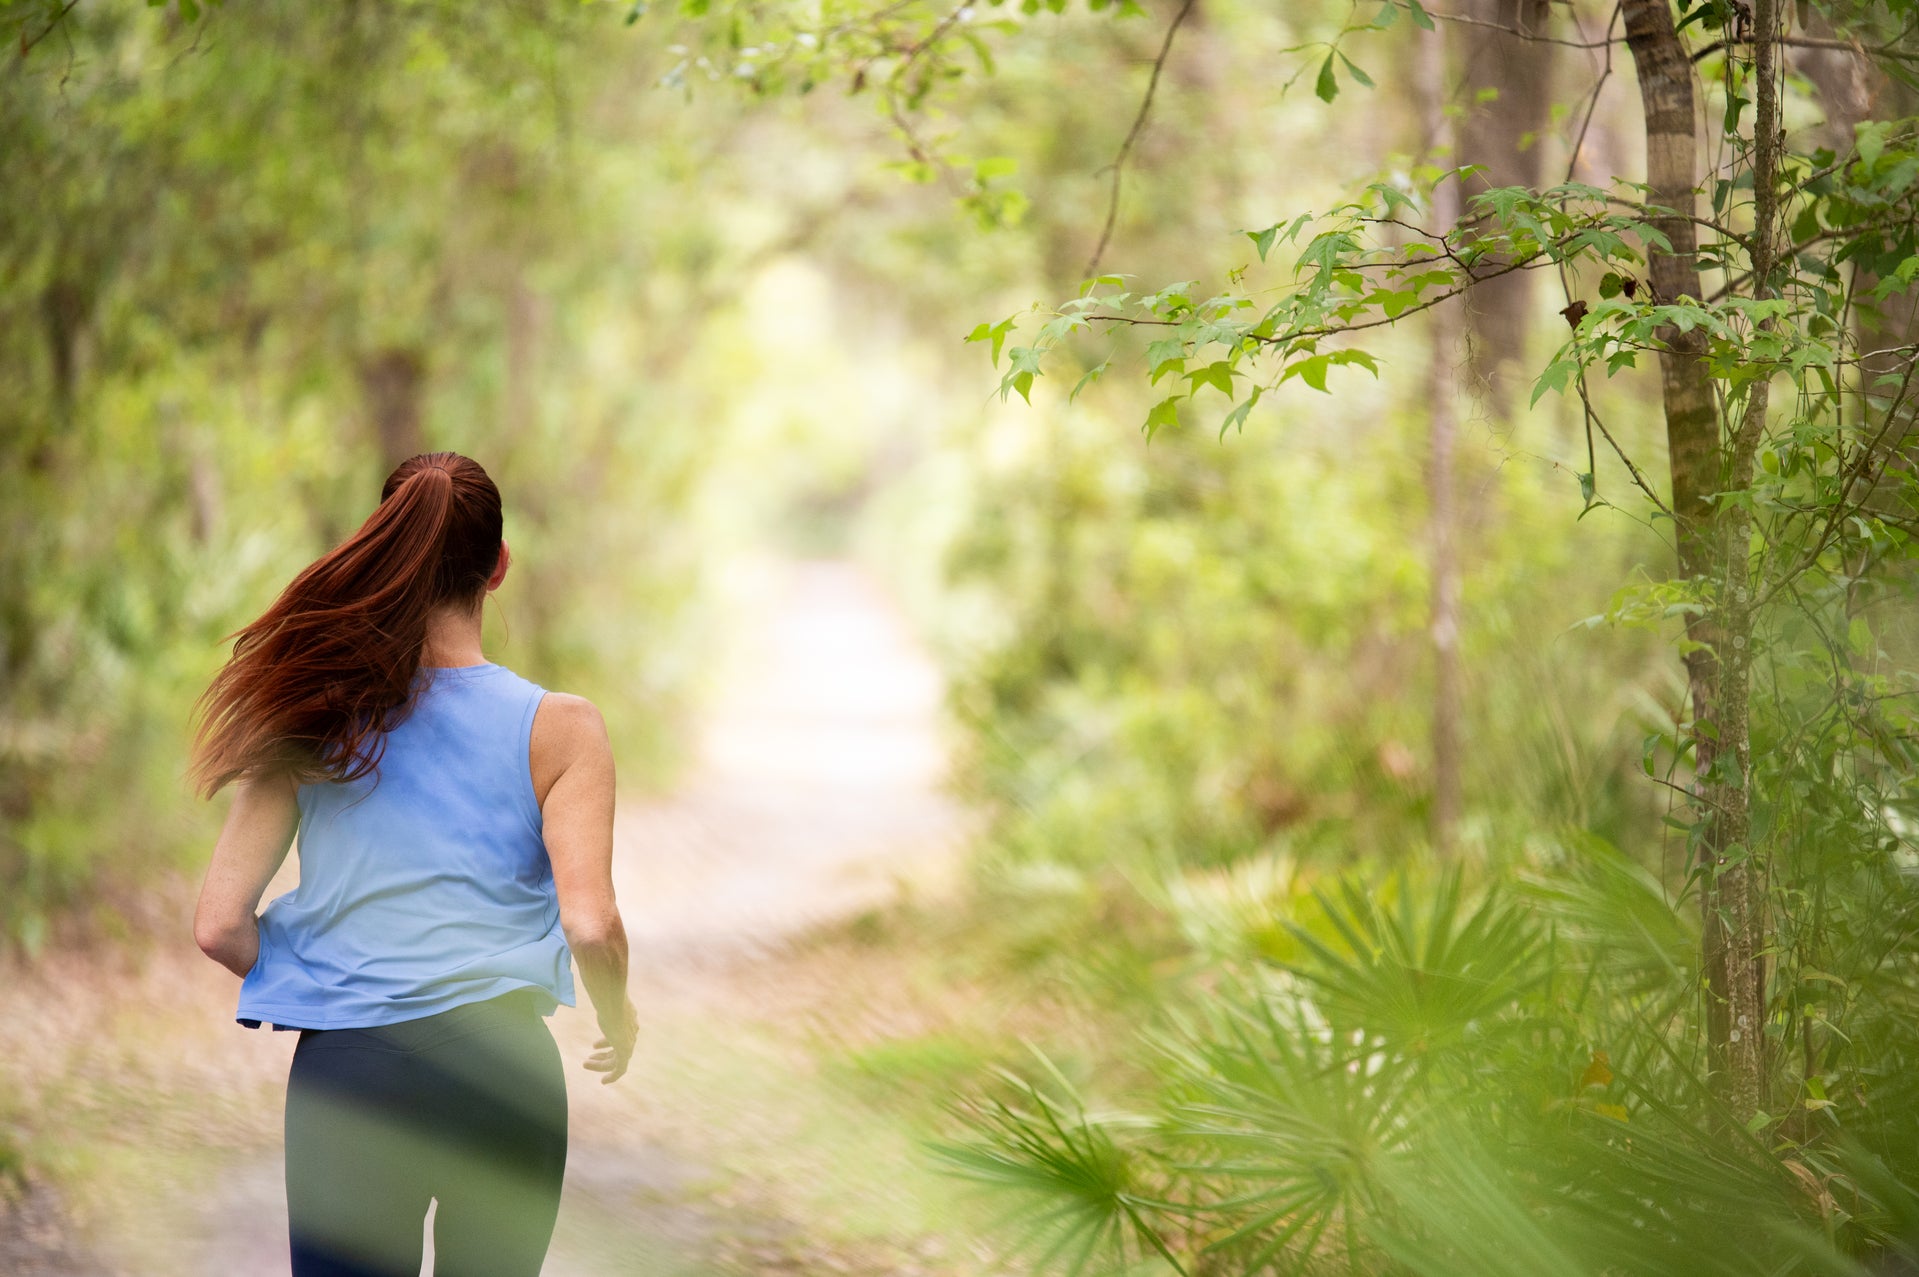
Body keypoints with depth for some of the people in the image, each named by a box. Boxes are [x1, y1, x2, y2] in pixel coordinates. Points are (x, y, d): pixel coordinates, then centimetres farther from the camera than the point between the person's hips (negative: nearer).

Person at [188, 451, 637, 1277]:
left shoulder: (310, 720, 2)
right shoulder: (559, 728, -4)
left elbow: (220, 926, -3)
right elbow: (590, 925, -13)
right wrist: (617, 1018, 9)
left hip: (342, 1073, 1)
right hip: (499, 1067, -1)